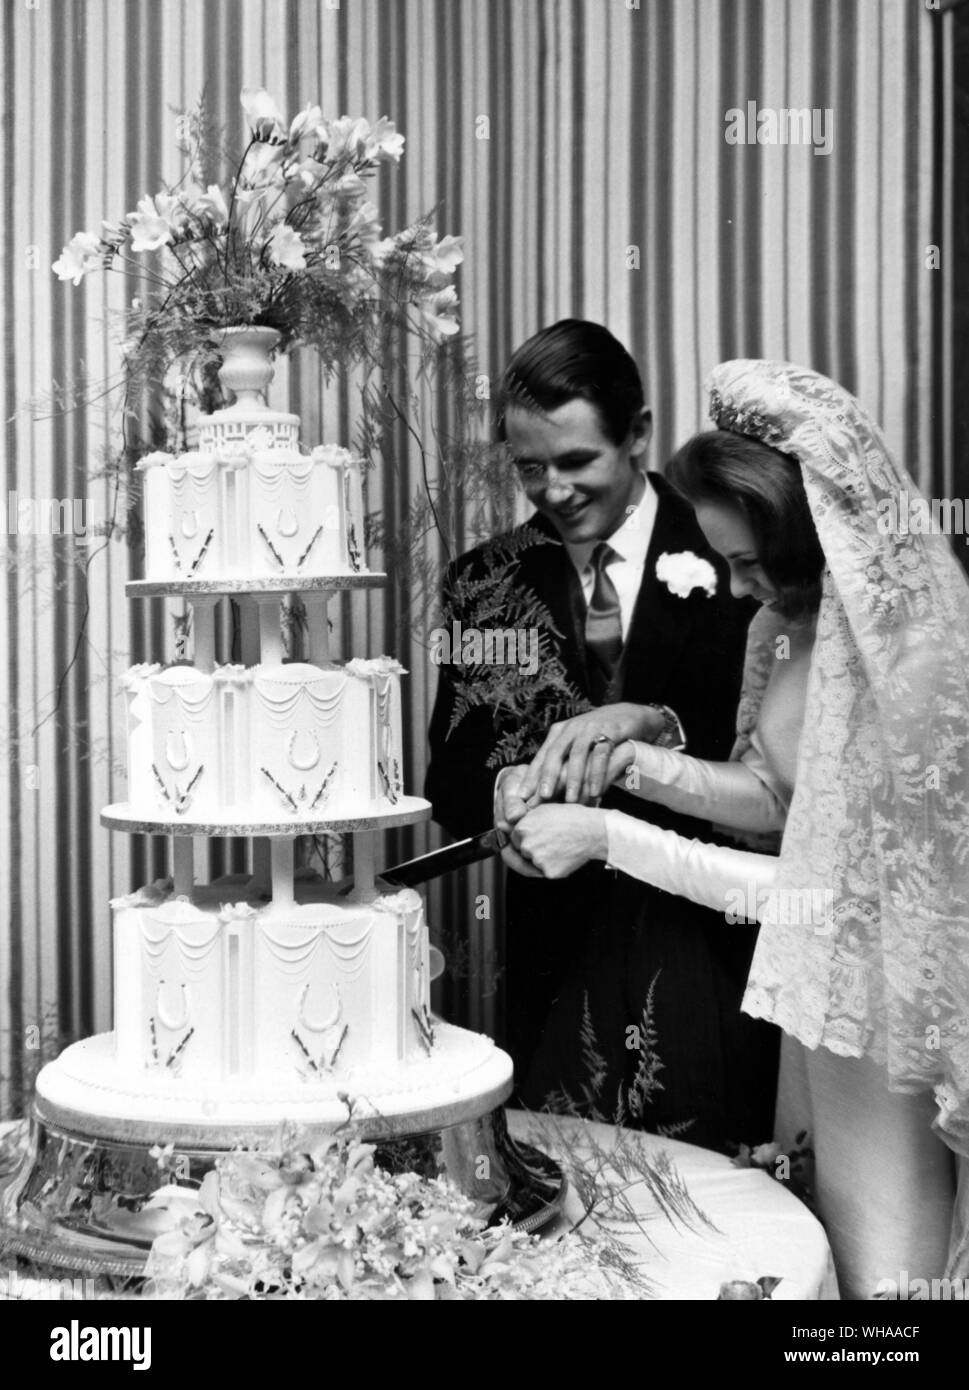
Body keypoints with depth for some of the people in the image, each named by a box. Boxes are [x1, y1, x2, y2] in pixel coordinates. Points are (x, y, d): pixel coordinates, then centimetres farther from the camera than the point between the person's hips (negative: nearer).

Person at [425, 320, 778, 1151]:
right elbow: (449, 778, 3)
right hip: (557, 955, 2)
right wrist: (502, 792, -18)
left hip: (707, 949, -2)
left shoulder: (729, 552, -4)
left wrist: (658, 725, -24)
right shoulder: (486, 582, 5)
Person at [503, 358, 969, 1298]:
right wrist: (632, 763, -9)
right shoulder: (787, 622, -2)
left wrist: (609, 838, -20)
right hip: (820, 999, 7)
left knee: (889, 1262, 4)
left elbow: (837, 894, -22)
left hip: (889, 1009, -7)